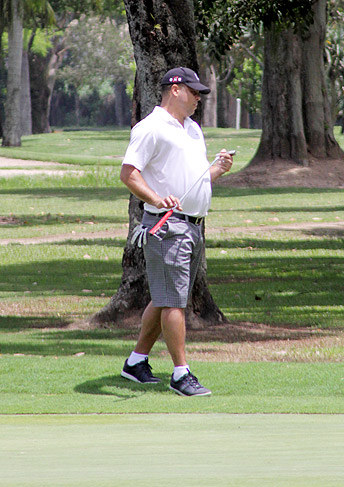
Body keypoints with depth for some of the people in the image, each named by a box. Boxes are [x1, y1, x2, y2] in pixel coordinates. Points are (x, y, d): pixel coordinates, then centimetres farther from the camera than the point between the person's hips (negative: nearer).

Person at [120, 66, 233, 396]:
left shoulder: (193, 129, 21)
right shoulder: (151, 128, -8)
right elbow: (128, 173, -15)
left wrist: (219, 170, 6)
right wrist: (156, 199, -29)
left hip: (193, 228, 9)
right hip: (166, 225, -9)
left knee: (165, 300, 12)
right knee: (173, 301, -10)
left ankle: (137, 361, 22)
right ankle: (181, 374, -10)